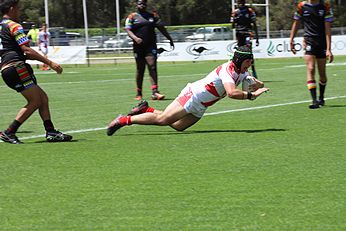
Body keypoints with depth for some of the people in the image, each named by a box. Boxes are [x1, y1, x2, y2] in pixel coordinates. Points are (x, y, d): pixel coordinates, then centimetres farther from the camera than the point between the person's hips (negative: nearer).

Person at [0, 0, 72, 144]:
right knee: (35, 101, -9)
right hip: (16, 67, -10)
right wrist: (49, 63, -14)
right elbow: (26, 50, -15)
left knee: (43, 98, 9)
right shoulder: (13, 26, -8)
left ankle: (50, 132, 3)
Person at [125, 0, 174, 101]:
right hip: (138, 47, -1)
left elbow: (161, 28, 18)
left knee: (152, 67, -12)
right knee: (140, 70, 4)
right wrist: (135, 38, -22)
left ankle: (155, 92, -19)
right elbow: (128, 30, -4)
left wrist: (170, 39, 19)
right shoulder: (132, 17, 6)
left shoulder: (153, 16, 14)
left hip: (151, 46, 1)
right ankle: (139, 93, 17)